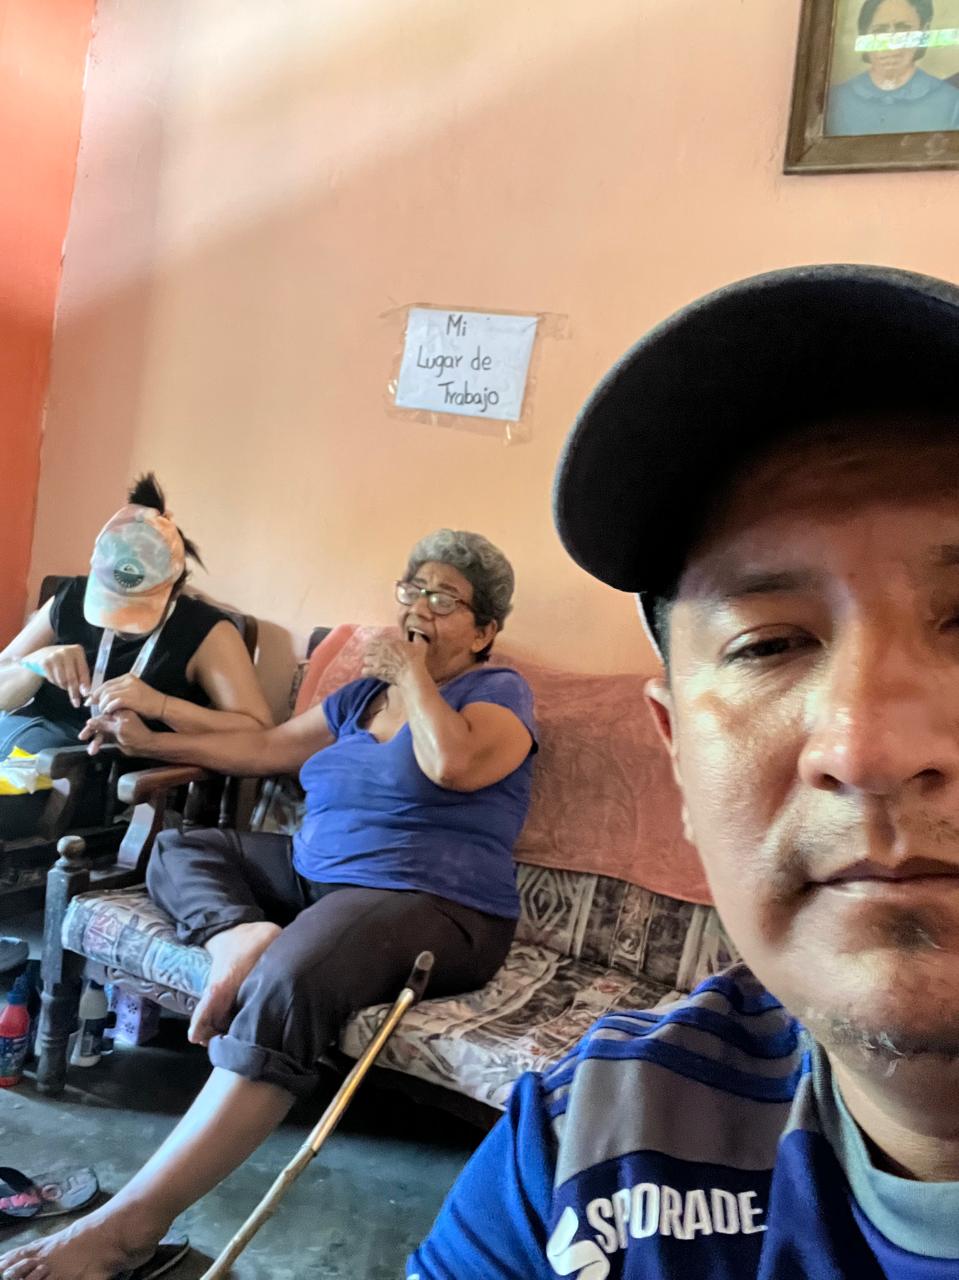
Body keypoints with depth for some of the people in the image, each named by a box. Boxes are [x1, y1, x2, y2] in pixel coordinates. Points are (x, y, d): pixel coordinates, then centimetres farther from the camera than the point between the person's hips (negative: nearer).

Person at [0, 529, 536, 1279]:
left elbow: (451, 763, -25)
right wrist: (152, 743, 21)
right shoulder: (365, 692, 18)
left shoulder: (499, 691, -3)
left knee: (286, 988, -35)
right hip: (317, 876, 9)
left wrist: (413, 674, -10)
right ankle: (241, 939, -25)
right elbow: (266, 748, 22)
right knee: (177, 850, 7)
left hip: (431, 905, -8)